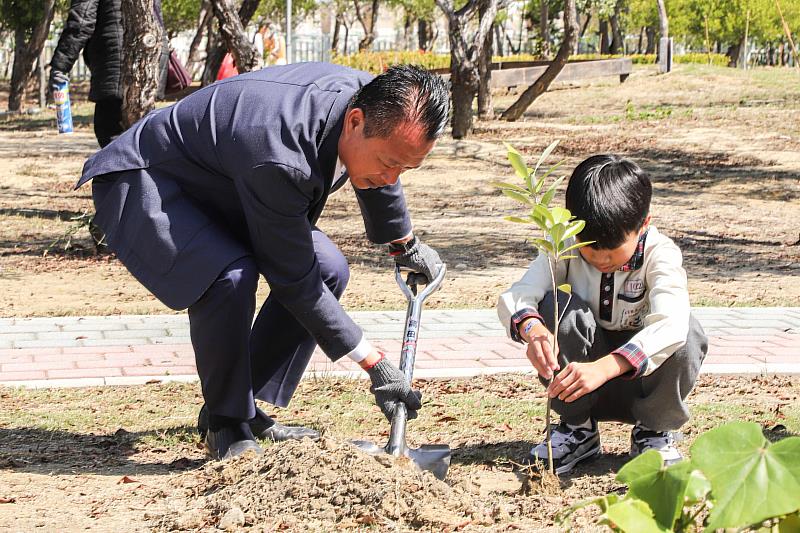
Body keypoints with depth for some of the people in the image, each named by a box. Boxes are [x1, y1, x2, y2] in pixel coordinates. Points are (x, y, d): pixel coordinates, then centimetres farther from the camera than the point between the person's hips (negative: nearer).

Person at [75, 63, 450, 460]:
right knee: (230, 276, -34)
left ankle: (248, 409, 7)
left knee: (329, 271, -1)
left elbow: (379, 184, 10)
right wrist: (375, 366, -26)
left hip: (221, 186, 9)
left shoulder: (374, 104, -16)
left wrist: (405, 244, 27)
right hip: (146, 181, -9)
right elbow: (293, 279, -30)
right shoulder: (279, 159, -41)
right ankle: (225, 425, -12)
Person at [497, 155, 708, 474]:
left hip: (641, 374, -1)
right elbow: (514, 297, -25)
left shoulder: (660, 254, -21)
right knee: (558, 306, -27)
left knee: (688, 334, -32)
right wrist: (531, 328, -51)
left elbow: (669, 325, -40)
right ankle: (577, 428, -9)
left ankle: (654, 431, -4)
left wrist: (604, 367, -53)